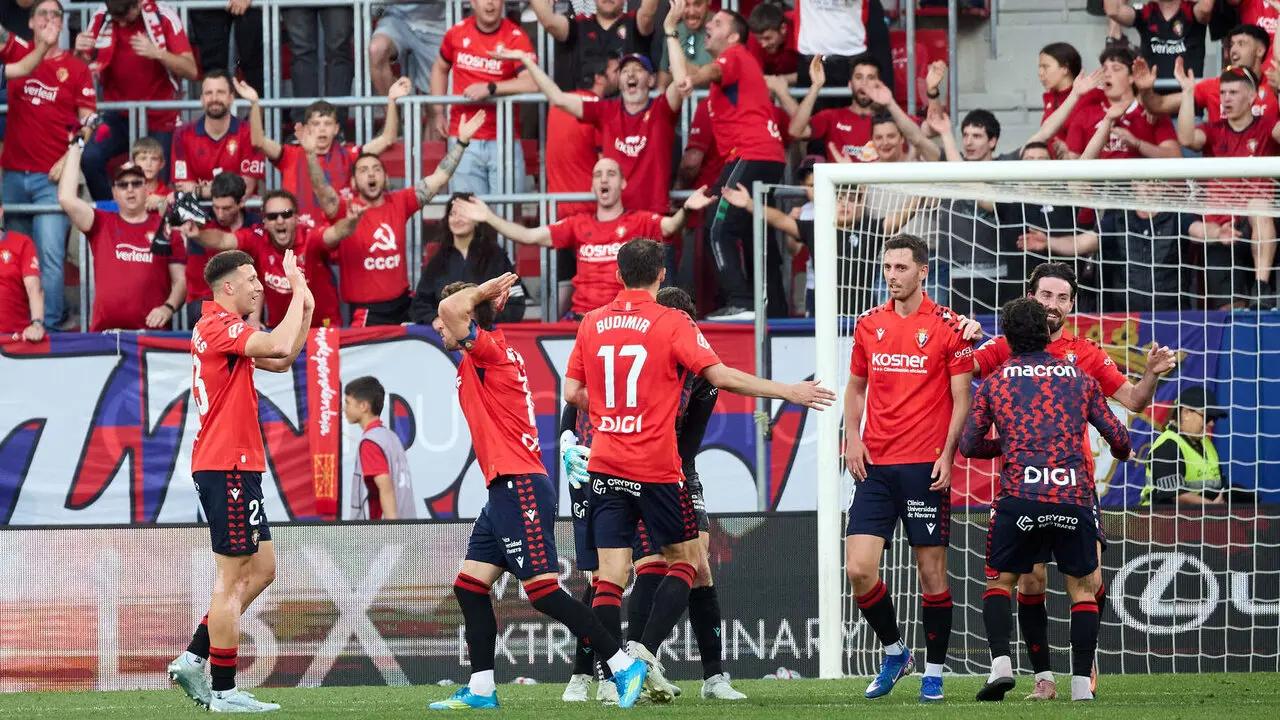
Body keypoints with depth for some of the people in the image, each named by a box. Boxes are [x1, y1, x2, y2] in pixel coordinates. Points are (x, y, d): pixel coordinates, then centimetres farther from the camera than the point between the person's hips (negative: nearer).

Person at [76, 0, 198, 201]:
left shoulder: (164, 17, -10)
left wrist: (157, 53, -32)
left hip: (159, 119, -1)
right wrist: (79, 52, -21)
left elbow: (191, 70, -14)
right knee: (90, 158, -26)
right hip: (118, 116, 1)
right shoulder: (101, 18, -3)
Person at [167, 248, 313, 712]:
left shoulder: (221, 328, 18)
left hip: (236, 468, 11)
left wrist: (306, 309, 14)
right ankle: (224, 691, -3)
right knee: (233, 579, -6)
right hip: (228, 466, -11)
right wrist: (299, 296, -16)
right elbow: (279, 347, -28)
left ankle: (193, 659, 15)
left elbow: (282, 361, 23)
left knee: (260, 570, 13)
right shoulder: (219, 326, -14)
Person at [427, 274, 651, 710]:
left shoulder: (489, 349, -11)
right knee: (469, 586, 9)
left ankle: (624, 666, -9)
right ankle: (480, 690, 10)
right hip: (505, 491, 10)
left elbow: (452, 308, -27)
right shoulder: (479, 358, 17)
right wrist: (492, 296, 21)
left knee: (543, 591, -12)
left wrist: (484, 291, -10)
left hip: (520, 489, -10)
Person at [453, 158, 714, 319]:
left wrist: (686, 210, -37)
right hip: (581, 316, 3)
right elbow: (529, 236, 12)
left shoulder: (639, 222, 4)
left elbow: (669, 226, -15)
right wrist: (489, 217, 6)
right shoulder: (579, 225, 14)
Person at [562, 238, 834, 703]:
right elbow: (719, 376, -13)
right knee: (684, 560, 11)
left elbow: (572, 392, 11)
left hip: (605, 467, 4)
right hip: (657, 468, -4)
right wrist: (787, 392, -6)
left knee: (610, 575, 3)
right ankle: (647, 649, -8)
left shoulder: (592, 324, 7)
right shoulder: (671, 323, -6)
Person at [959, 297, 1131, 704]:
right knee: (1082, 589, 14)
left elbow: (969, 445, 15)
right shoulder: (1079, 380, 14)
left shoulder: (994, 384, 11)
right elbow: (1117, 437, 16)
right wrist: (1123, 453, 39)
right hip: (1074, 495, 1)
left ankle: (1001, 663, -5)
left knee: (999, 581, 16)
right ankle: (1081, 683, 3)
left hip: (1019, 496, -1)